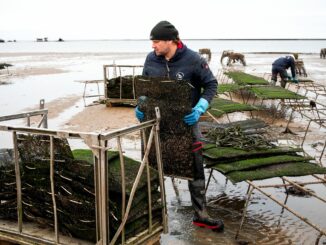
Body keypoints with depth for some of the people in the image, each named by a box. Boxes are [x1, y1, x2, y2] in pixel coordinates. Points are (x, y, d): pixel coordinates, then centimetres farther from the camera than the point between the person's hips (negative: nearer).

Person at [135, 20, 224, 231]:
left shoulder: (193, 60, -16)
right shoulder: (151, 59, -6)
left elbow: (211, 85, -9)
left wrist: (199, 108, -22)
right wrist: (141, 105, -7)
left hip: (186, 120, -2)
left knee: (195, 167, 1)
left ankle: (201, 215, 12)